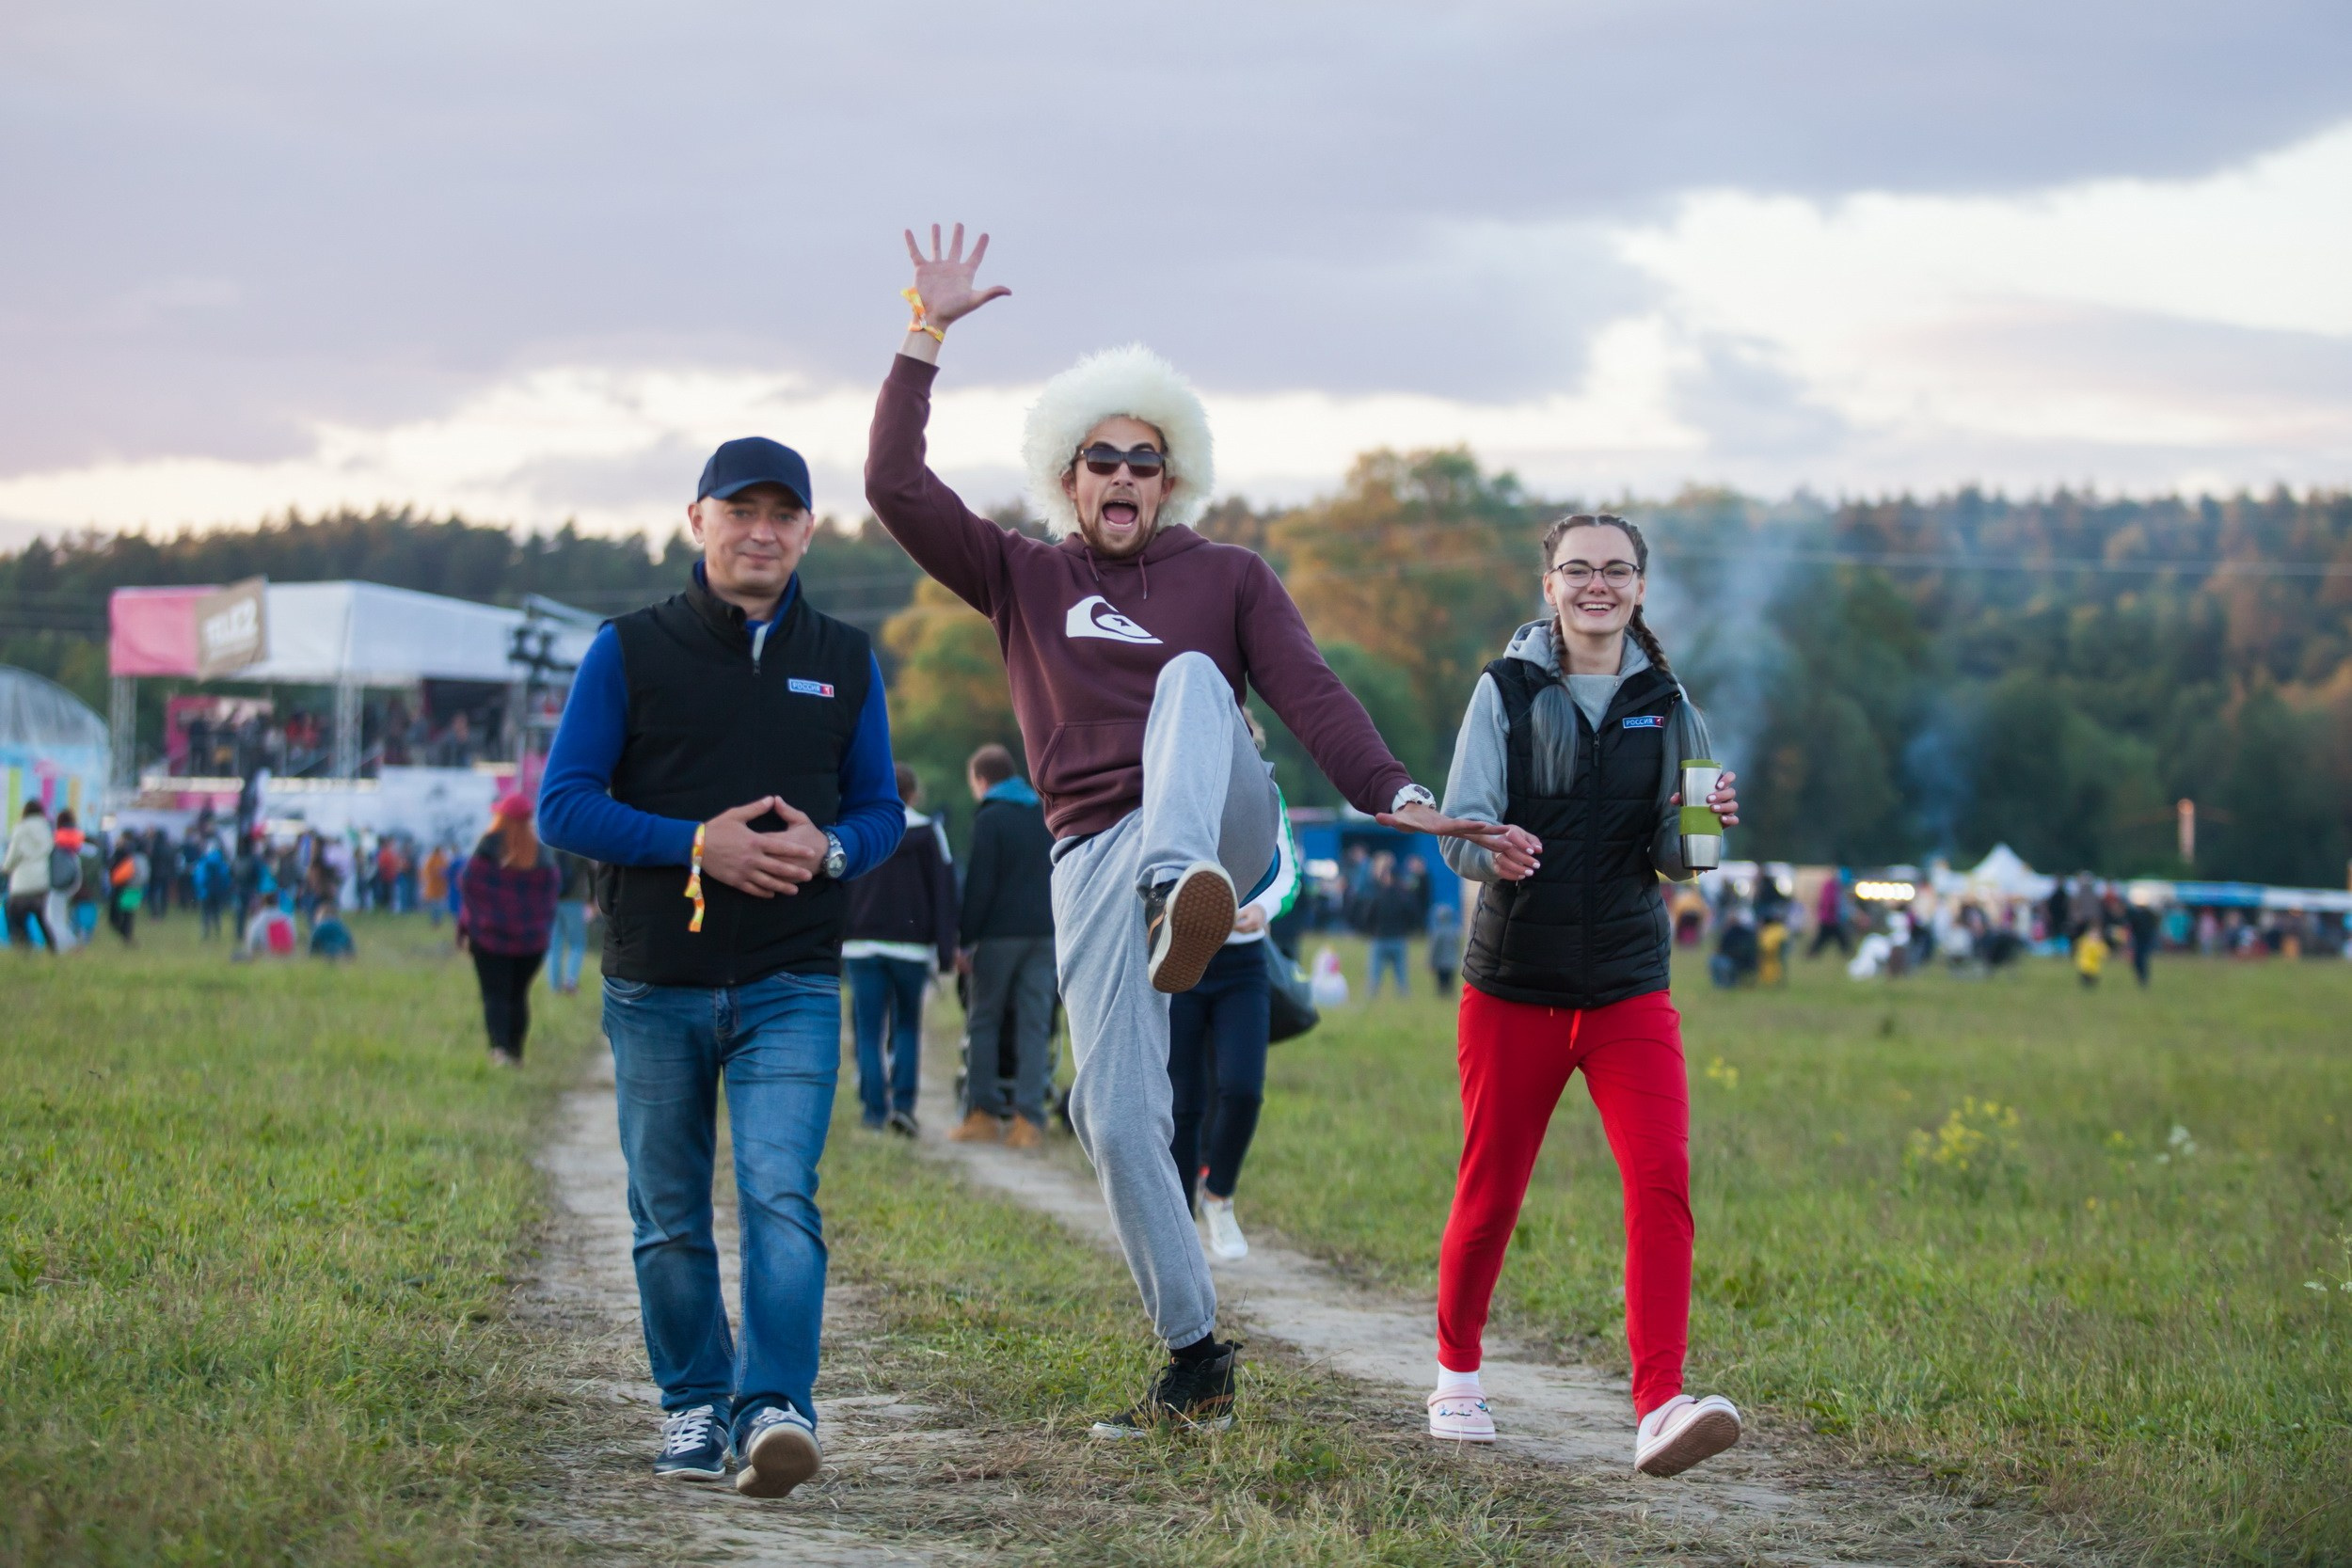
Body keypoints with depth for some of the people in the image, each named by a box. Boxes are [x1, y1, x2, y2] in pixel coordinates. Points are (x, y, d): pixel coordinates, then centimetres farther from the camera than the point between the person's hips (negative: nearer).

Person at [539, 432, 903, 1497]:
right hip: (656, 988, 0)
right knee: (670, 1218, 7)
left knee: (780, 1194, -17)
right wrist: (698, 844, -16)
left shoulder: (844, 663, 9)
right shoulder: (629, 653, 2)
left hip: (790, 987, 0)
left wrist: (828, 849, -11)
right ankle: (694, 1409, 20)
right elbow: (563, 806, -3)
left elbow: (881, 809, 14)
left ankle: (775, 1408, -24)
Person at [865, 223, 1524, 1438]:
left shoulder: (1228, 578, 14)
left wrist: (1392, 794, -18)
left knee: (1191, 678, -32)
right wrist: (925, 338, 0)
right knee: (1117, 1122, -9)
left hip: (1220, 828, -2)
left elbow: (1306, 691, 0)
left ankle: (1185, 900, -60)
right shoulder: (1021, 579, 17)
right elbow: (895, 488, 5)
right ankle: (1196, 1363, 2)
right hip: (1094, 859, 2)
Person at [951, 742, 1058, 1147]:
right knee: (1034, 1025, 2)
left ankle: (983, 1113, 2)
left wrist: (964, 941, -6)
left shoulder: (990, 818, -5)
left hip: (1001, 932, -5)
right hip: (1045, 931, 5)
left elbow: (979, 886, -10)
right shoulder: (1044, 814, 15)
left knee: (984, 1021, 6)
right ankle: (1028, 1118, -4)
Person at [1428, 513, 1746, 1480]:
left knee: (1662, 1181, -17)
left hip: (1629, 991, 1)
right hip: (1512, 989, -1)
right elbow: (1459, 824, -8)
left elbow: (1670, 860, 5)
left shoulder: (1664, 704, 5)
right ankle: (1456, 1375, 32)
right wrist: (1491, 853, -31)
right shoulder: (1507, 692, -1)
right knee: (1489, 1196, 7)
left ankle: (1659, 1409, -24)